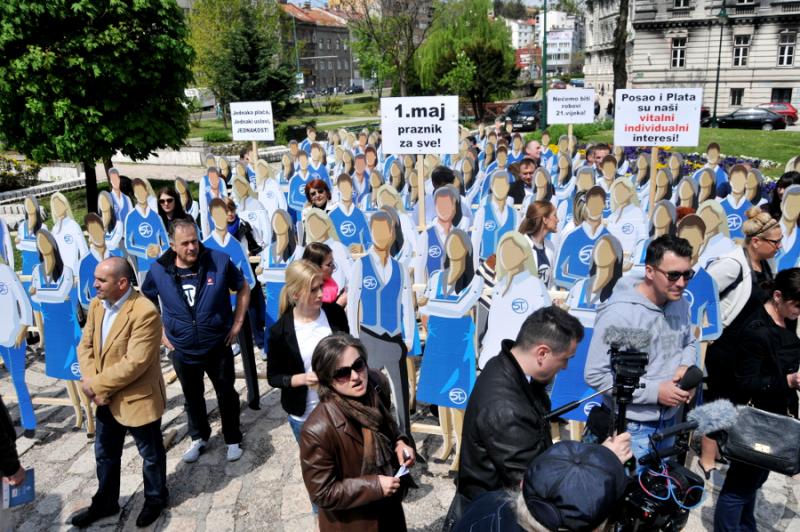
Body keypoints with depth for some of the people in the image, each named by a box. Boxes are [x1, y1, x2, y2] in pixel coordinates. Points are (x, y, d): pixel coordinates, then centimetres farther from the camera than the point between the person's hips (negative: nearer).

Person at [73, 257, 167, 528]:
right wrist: (92, 383, -13)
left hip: (138, 399, -7)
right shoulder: (96, 304, -1)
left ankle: (155, 499, 39)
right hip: (106, 398, 7)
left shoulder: (145, 312, -28)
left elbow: (135, 363, -29)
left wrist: (96, 385, -21)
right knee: (105, 454, 23)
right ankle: (105, 502, 44)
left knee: (150, 454, 16)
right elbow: (85, 346, 2)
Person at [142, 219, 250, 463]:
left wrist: (237, 324, -4)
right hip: (183, 351, 2)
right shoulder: (158, 271, -11)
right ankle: (198, 437, 42)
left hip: (219, 346, -1)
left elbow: (243, 289, -1)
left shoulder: (219, 261, -16)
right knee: (192, 397, 20)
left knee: (226, 394, 13)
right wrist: (160, 332, 2)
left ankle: (233, 439, 33)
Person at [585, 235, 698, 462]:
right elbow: (595, 375, -23)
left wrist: (686, 366, -7)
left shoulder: (680, 303, -2)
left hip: (669, 420, 7)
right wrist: (654, 391, -23)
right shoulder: (618, 314, -25)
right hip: (632, 427, -7)